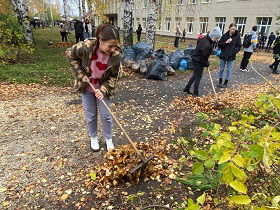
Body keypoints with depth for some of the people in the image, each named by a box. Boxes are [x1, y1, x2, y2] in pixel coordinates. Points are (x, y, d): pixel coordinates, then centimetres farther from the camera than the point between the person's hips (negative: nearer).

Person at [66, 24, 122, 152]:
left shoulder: (116, 55, -26)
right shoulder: (86, 47, -29)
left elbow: (113, 77, -12)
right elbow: (70, 54, -8)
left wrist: (103, 90, -25)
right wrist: (80, 74, -13)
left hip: (103, 88, 0)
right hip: (87, 87, 0)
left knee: (106, 115, 7)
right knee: (90, 115, 12)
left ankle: (108, 139, 32)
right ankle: (93, 137, 38)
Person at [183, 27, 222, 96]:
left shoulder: (206, 38, 1)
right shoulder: (206, 45, -29)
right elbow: (204, 57, -22)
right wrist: (206, 64, -5)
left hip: (196, 59, 10)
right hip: (197, 61, -10)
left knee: (195, 75, 19)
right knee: (198, 77, 0)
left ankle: (186, 89, 27)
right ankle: (195, 93, 11)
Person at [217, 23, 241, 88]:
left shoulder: (237, 36, -2)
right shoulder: (225, 35, -1)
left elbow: (239, 46, 0)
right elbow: (219, 44, -2)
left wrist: (234, 52, -14)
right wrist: (226, 42, -17)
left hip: (231, 56, -1)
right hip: (223, 55, 1)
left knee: (229, 70, 6)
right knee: (221, 69, 9)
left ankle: (226, 83, 17)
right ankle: (220, 82, 22)